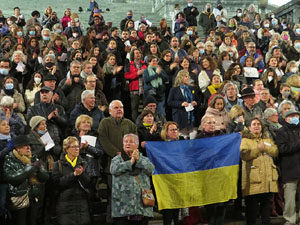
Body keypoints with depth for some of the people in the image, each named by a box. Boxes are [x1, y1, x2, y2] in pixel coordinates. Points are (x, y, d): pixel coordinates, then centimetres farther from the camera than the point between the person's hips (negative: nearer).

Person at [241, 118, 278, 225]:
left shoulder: (268, 140, 23)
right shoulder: (245, 140, 7)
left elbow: (275, 151, 6)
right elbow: (244, 155, -11)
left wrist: (265, 148, -10)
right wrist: (258, 149, -11)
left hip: (268, 178, 5)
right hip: (253, 178, -4)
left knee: (267, 204, 9)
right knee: (252, 205, -3)